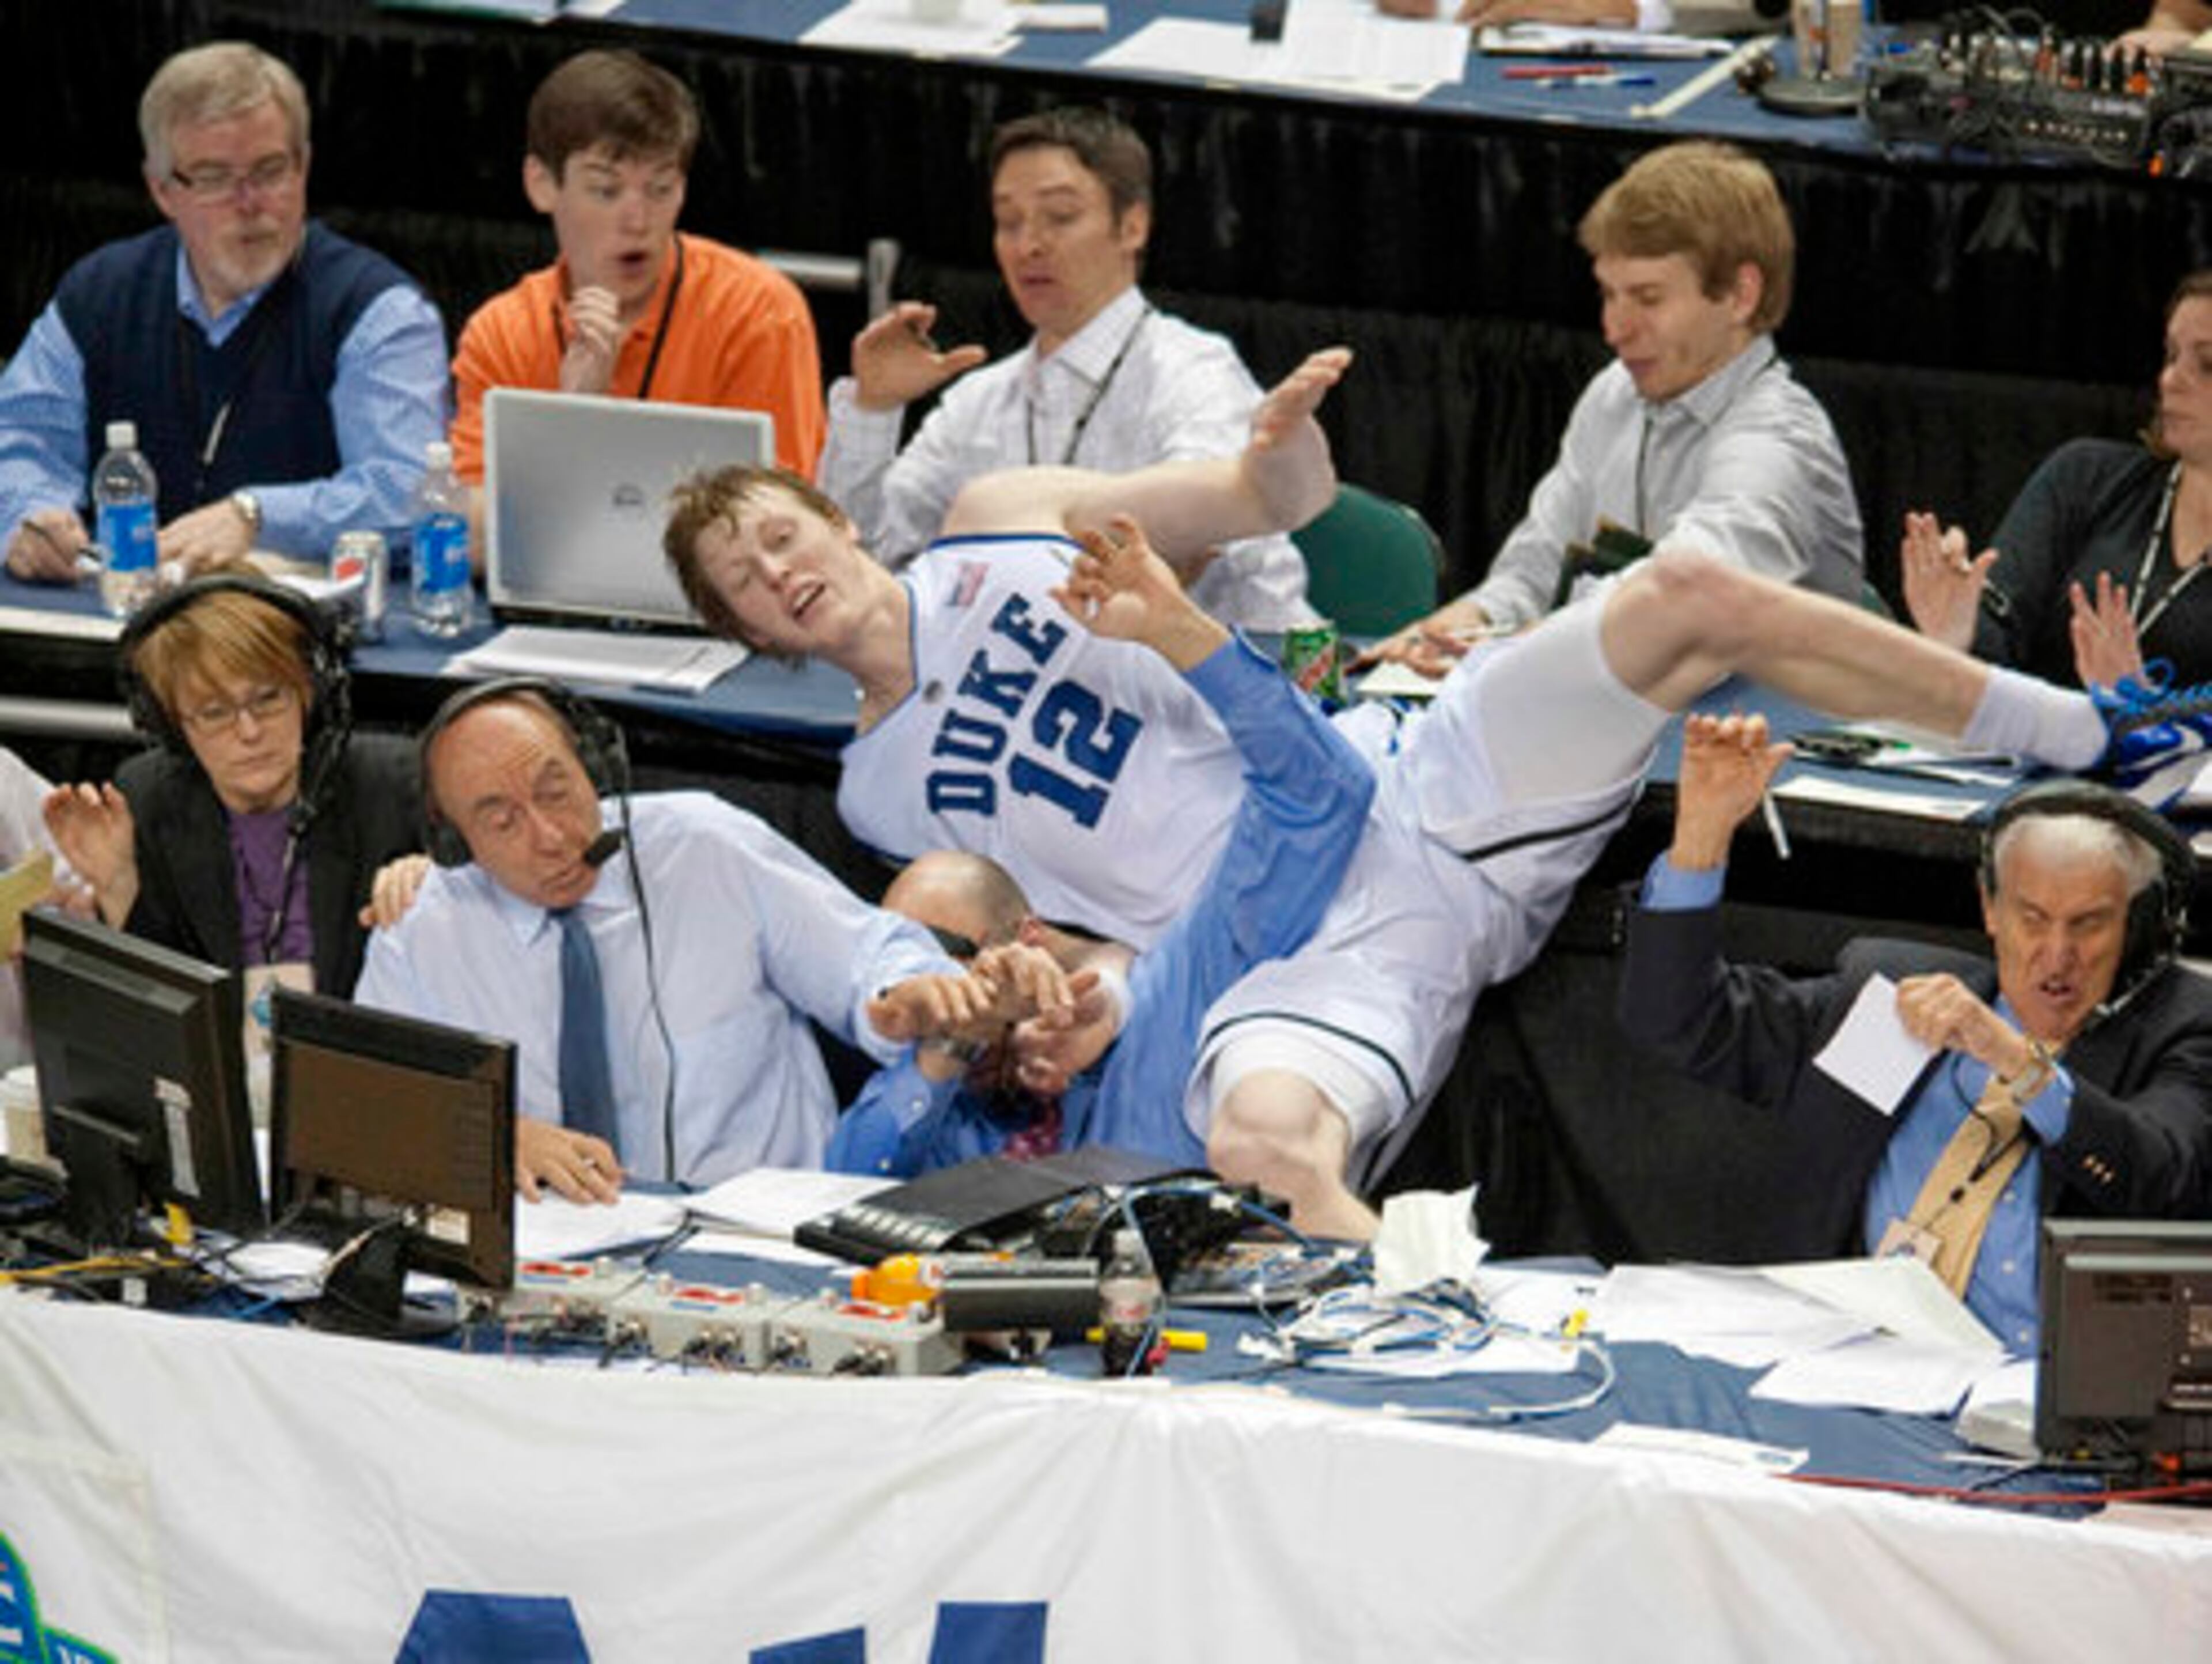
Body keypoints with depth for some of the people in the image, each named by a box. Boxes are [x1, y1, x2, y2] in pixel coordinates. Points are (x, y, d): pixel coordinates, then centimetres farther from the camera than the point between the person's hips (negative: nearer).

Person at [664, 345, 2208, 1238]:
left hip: (1409, 792, 2)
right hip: (1302, 952, -2)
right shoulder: (880, 789, 11)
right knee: (1261, 1139, -40)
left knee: (1688, 593, -15)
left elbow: (1277, 501, 9)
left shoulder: (999, 522, 12)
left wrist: (1286, 442, -15)